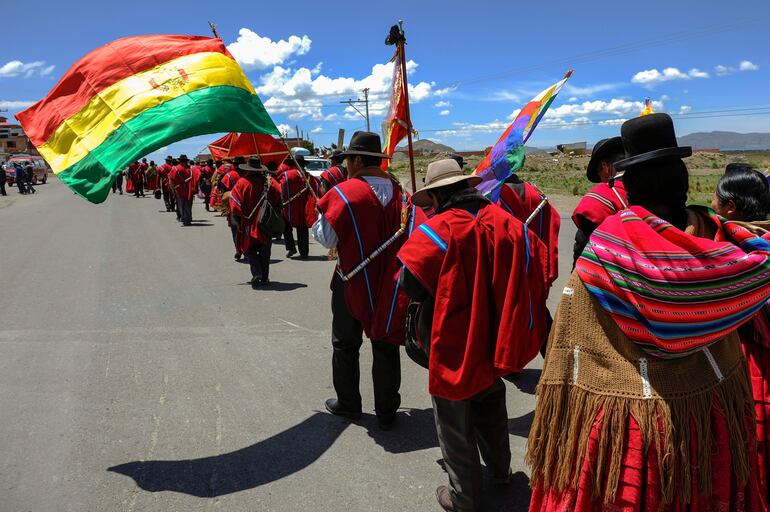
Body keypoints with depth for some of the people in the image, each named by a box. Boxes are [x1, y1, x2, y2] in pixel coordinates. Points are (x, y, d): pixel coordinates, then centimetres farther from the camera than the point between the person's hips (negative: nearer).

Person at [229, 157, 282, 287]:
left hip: (249, 224, -2)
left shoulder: (242, 183, -11)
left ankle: (256, 272, -5)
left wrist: (237, 222, -3)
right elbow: (279, 202, 1)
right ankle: (264, 277, 16)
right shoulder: (270, 182, -3)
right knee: (265, 252, 14)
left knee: (249, 249, 13)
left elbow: (235, 205, -12)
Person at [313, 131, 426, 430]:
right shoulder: (400, 193, -1)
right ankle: (386, 412, 22)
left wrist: (321, 213, 6)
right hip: (389, 285, 4)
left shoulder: (344, 192, -15)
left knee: (346, 345, 16)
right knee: (386, 345, 13)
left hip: (353, 283, -3)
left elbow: (326, 238, -12)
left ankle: (348, 403, 30)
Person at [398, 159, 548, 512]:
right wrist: (495, 295, 10)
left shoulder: (438, 229, -21)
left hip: (454, 347, -6)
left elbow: (410, 284, -21)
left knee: (455, 423, 13)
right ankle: (500, 470, 49)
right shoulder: (507, 222, -5)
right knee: (491, 405, 30)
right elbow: (538, 265, 1)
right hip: (495, 343, 6)